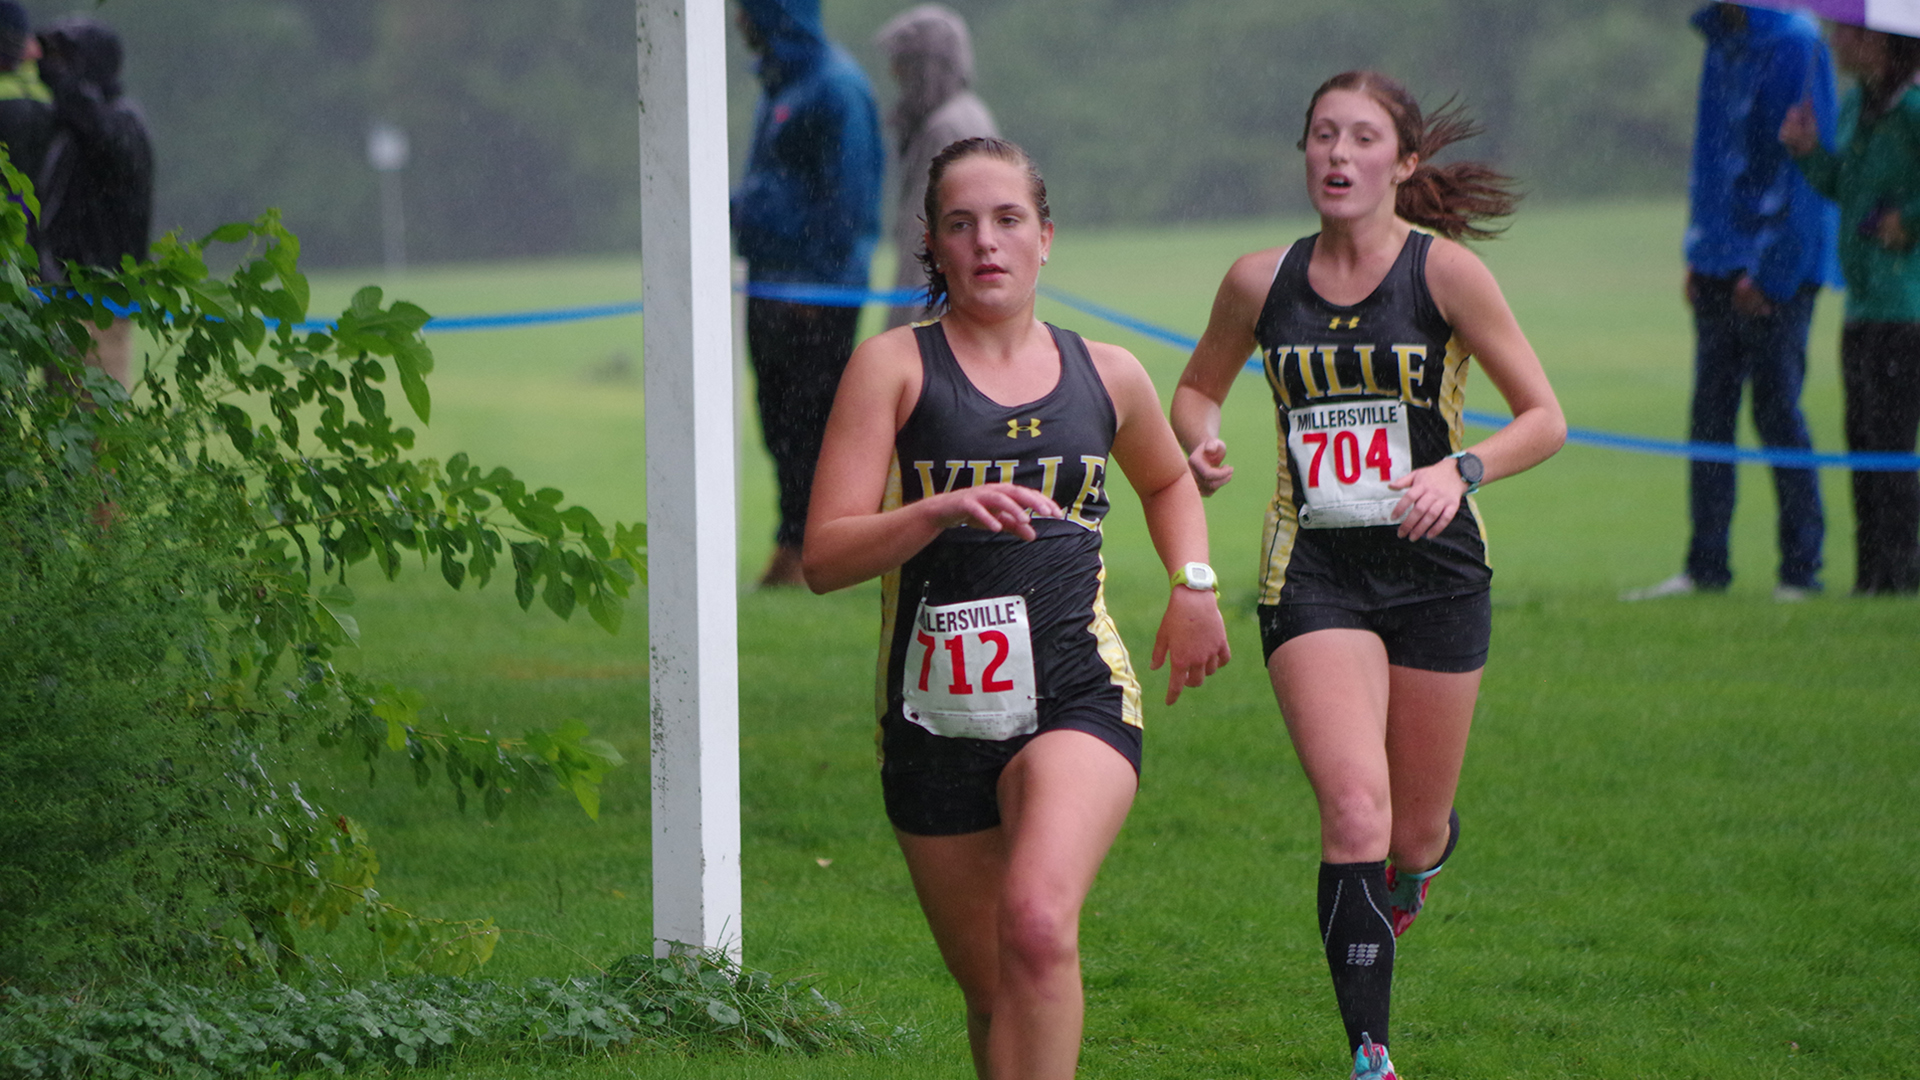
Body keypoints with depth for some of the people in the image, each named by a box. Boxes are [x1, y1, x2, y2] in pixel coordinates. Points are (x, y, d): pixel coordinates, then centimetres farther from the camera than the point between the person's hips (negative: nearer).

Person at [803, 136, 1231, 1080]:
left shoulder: (1105, 376, 10)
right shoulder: (894, 367, 1)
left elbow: (1168, 480, 34)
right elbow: (824, 557, -7)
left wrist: (1193, 584, 15)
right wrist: (941, 509, -23)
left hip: (1077, 696, 0)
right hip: (936, 711, 0)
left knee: (1037, 927, -28)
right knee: (992, 994, 9)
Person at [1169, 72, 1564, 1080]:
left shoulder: (1444, 271, -6)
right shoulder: (1260, 281, 2)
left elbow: (1545, 417, -2)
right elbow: (1199, 386, 20)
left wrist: (1461, 469, -20)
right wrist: (1200, 444, -3)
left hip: (1435, 571, 0)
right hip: (1313, 574, 0)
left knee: (1416, 832, 10)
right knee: (1354, 809, -19)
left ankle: (1416, 859, 50)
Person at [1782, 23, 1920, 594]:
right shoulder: (1856, 107, 12)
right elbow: (1837, 184, 20)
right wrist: (1808, 149, 4)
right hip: (1863, 308, 9)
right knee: (1863, 449, 11)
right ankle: (1871, 579, 17)